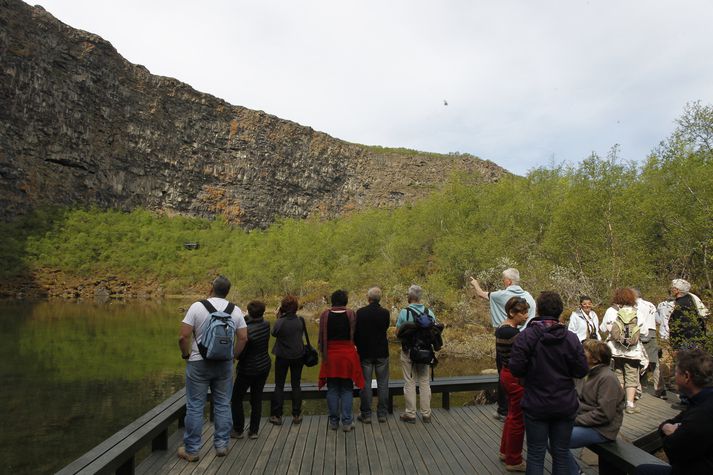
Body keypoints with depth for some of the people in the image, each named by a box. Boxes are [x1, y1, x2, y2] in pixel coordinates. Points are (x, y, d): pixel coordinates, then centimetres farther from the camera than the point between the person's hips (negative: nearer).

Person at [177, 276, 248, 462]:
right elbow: (243, 338, -2)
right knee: (223, 405, 13)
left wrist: (186, 354, 3)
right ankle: (222, 445, 20)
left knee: (195, 407, 7)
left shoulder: (197, 307, -10)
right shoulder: (235, 310, 0)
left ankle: (191, 450, 17)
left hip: (199, 363, -3)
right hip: (225, 364, 3)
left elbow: (183, 336, -13)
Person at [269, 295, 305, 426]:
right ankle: (296, 415, 16)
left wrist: (278, 317, -3)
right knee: (296, 385, 13)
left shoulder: (280, 322, -20)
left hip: (282, 357, -2)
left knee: (279, 385, 10)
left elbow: (274, 333, -2)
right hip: (298, 356, 3)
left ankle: (276, 415, 13)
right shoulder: (300, 321, -10)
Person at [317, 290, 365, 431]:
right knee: (347, 390, 9)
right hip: (348, 354, -1)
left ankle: (333, 421, 18)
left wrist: (323, 353, 10)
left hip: (330, 356, 1)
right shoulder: (351, 314, -8)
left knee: (332, 389, 11)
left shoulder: (325, 315, -5)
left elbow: (321, 337, 0)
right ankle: (347, 422, 9)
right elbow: (355, 335, -3)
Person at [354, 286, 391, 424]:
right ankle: (382, 414, 15)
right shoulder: (385, 313, -7)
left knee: (365, 384, 7)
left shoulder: (360, 312, -10)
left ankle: (366, 414, 11)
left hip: (365, 353, -1)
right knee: (382, 384, 10)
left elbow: (355, 332, -3)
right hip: (381, 352, 1)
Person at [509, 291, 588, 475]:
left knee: (536, 454, 8)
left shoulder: (526, 336, -14)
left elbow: (516, 368, -17)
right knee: (561, 453, 15)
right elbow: (582, 371, -4)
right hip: (565, 405, 2)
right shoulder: (571, 338, -7)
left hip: (536, 406, -2)